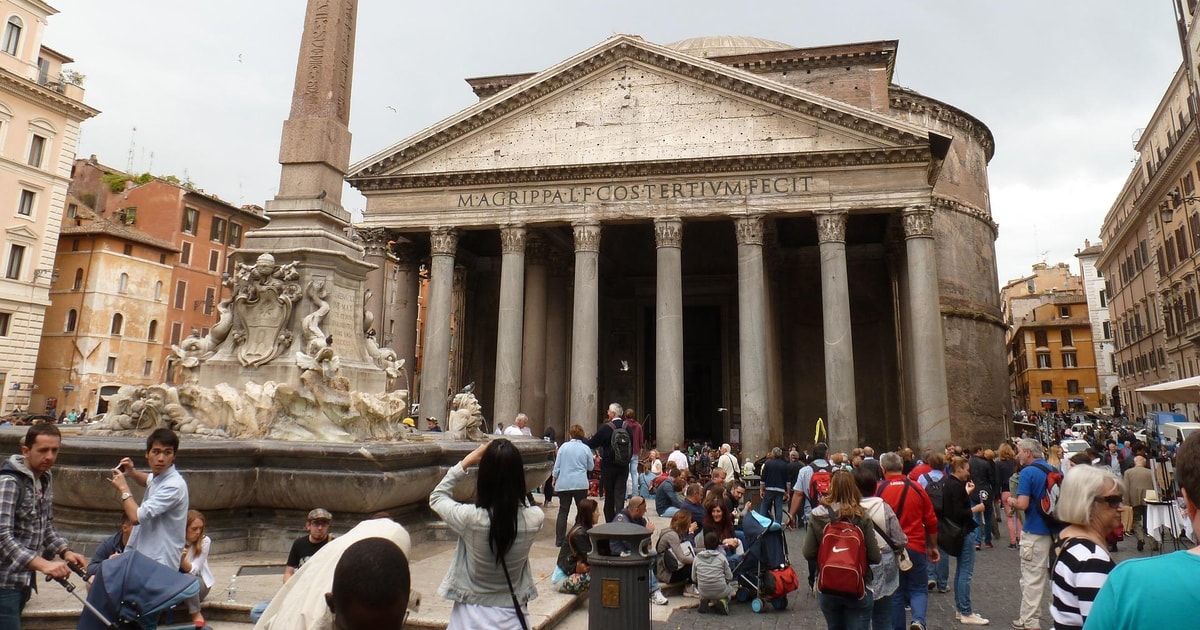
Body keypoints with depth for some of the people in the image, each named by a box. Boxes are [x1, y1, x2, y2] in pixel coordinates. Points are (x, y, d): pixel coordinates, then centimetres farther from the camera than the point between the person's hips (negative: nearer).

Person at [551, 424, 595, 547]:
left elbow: (557, 466, 1)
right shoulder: (586, 448, -1)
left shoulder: (564, 446, -1)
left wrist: (554, 480, 12)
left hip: (563, 484, 1)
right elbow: (591, 467, 10)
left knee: (563, 511, 5)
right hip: (580, 484, -1)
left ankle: (559, 540, 6)